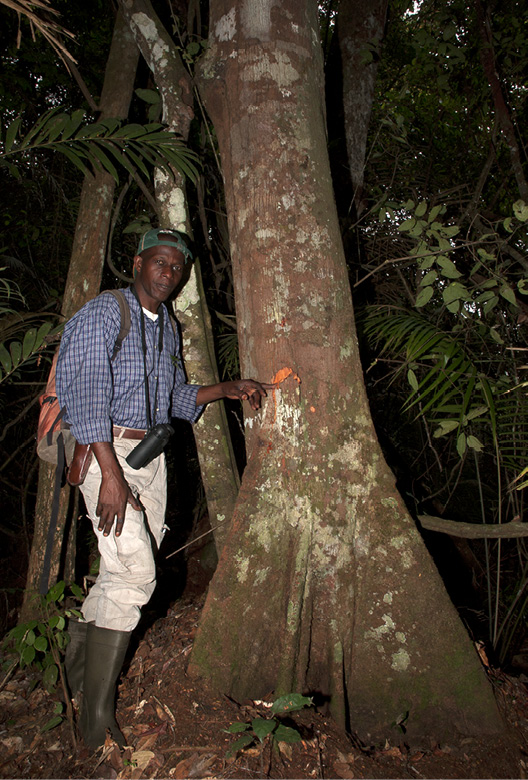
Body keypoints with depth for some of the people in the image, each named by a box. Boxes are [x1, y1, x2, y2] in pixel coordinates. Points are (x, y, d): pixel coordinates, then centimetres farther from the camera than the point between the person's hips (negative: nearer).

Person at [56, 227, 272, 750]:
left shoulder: (167, 327, 15)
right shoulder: (102, 315, -9)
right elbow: (87, 397, -18)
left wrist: (228, 389, 8)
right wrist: (111, 474, -25)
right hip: (104, 451, -7)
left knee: (126, 568, 10)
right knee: (134, 571, -14)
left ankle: (79, 660, 33)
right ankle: (97, 713, 1)